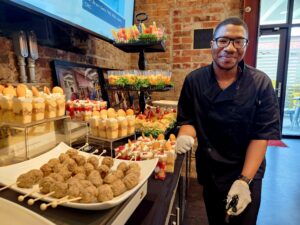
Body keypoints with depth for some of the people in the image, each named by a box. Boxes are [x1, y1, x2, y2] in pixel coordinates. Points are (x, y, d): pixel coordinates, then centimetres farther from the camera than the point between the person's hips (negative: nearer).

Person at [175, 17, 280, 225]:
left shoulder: (260, 83, -12)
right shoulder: (194, 80, -8)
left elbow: (263, 134, -14)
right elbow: (187, 120, -2)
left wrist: (244, 180, -20)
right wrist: (186, 136, -25)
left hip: (248, 174, -1)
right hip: (209, 171, 2)